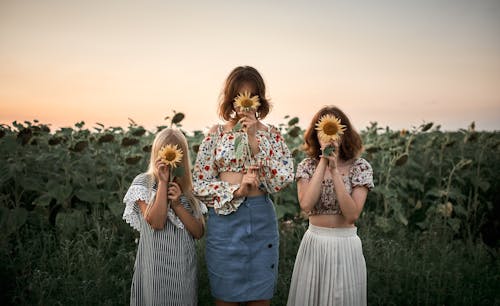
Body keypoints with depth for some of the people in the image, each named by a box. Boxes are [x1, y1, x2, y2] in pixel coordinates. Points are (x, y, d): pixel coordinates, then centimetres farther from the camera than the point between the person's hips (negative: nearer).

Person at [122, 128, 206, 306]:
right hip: (156, 263, -3)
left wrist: (177, 204, -13)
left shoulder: (189, 188, 7)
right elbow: (157, 223, -17)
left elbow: (199, 232, -1)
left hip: (185, 264, 3)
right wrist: (163, 181, -16)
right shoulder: (143, 183, -3)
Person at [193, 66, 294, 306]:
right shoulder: (217, 133, 2)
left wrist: (254, 140, -13)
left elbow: (281, 181, -9)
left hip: (261, 219, 1)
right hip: (224, 218, -1)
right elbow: (199, 184, -2)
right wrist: (236, 190, -16)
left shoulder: (271, 135, 4)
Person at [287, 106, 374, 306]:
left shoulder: (360, 167, -7)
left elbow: (352, 214, -18)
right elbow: (306, 204, -20)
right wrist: (323, 162, -18)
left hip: (345, 245, -1)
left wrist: (334, 170, -21)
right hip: (313, 243, 2)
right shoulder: (307, 166, -2)